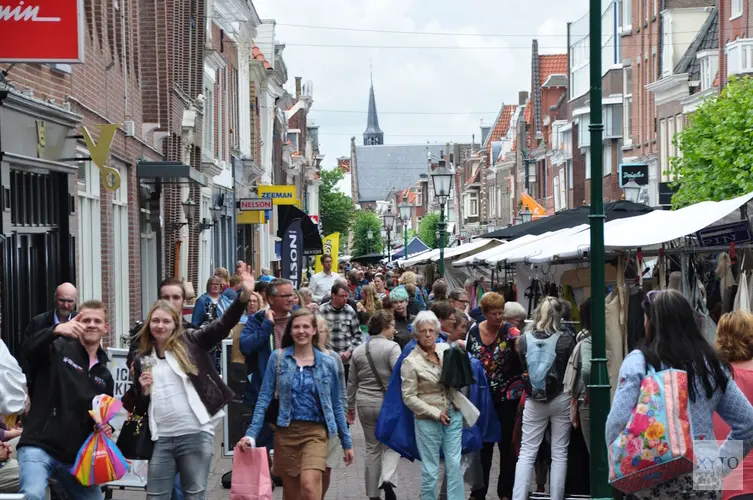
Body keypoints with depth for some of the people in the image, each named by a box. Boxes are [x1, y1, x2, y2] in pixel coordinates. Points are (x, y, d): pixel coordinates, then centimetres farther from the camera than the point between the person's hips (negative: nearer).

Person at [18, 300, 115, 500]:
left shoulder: (104, 375, 19)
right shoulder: (58, 350, 1)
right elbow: (27, 350, -21)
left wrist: (107, 428, 4)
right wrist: (56, 330, -38)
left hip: (76, 456, 6)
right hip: (39, 447, -6)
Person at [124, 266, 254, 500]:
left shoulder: (190, 343, 2)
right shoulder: (142, 359, 13)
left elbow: (222, 325, -10)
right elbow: (138, 407, 18)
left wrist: (244, 296, -23)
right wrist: (142, 390, -4)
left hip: (195, 435, -3)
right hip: (162, 439, 3)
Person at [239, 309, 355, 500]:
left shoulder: (327, 362, 2)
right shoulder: (278, 357, 0)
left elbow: (336, 404, 8)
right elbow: (264, 398, -1)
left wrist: (347, 442, 10)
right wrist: (251, 434, -10)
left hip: (315, 432, -1)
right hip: (286, 432, 1)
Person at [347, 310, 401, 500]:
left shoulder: (358, 351, 7)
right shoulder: (391, 347, -10)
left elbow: (352, 382, 13)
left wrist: (350, 406, 23)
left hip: (365, 404, 5)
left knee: (372, 448, 14)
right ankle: (388, 478, -18)